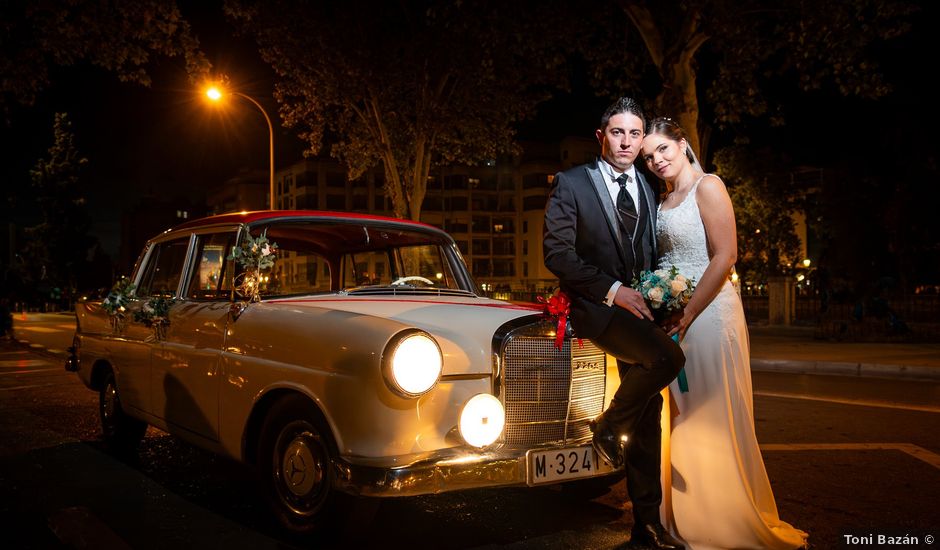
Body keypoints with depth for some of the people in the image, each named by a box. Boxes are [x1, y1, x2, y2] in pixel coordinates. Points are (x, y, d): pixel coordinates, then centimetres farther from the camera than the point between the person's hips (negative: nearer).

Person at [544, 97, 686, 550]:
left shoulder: (649, 190, 13)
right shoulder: (571, 184, -4)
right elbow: (557, 253, -12)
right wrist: (611, 290, -18)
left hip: (639, 309, 6)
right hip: (594, 306, -6)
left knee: (648, 418, 6)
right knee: (668, 357, -30)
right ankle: (608, 429, -5)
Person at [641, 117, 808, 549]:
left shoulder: (707, 186, -7)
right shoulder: (664, 200, 16)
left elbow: (725, 256, -15)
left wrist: (686, 317, -17)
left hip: (708, 314, -8)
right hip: (673, 318, 8)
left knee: (714, 421, -3)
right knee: (684, 421, 11)